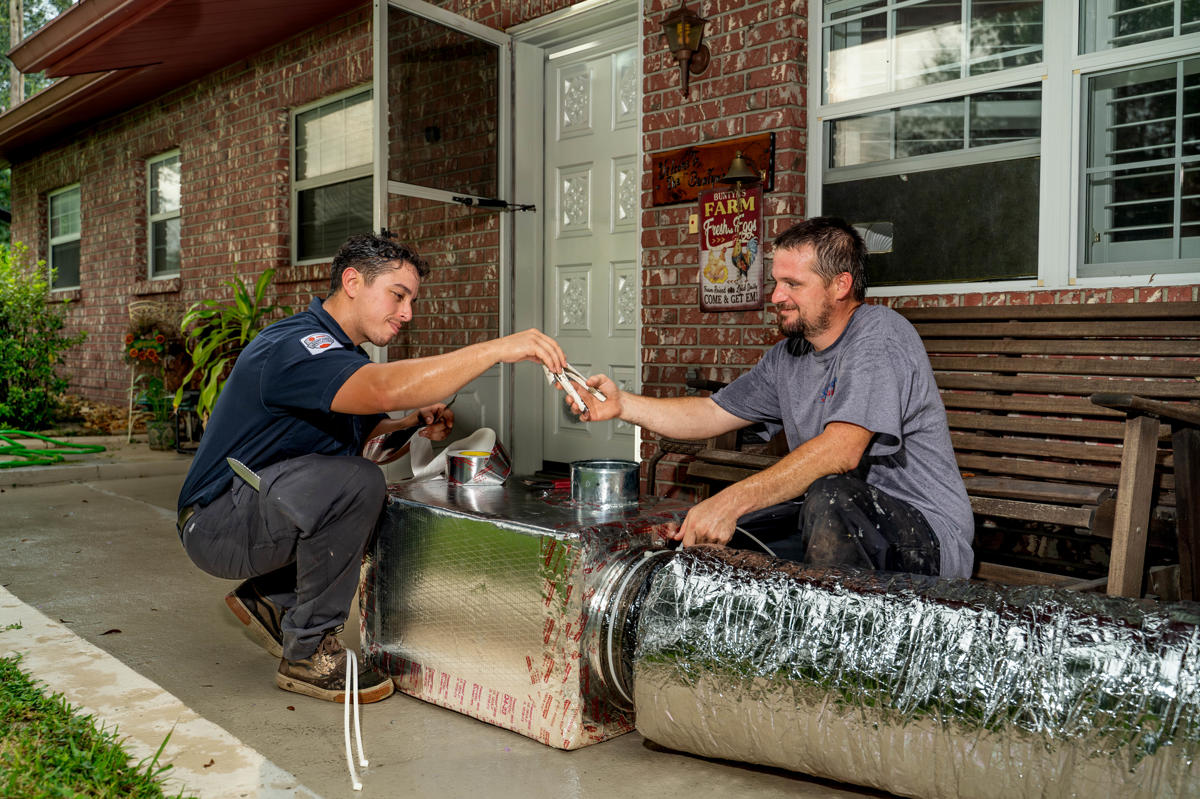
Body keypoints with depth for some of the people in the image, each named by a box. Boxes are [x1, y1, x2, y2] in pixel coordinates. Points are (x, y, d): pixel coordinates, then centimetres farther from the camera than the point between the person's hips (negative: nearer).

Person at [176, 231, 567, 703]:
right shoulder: (294, 346, -23)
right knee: (355, 483, -31)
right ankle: (308, 655, -15)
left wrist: (413, 425, -5)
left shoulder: (341, 354, 11)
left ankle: (271, 597, 12)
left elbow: (357, 432, 16)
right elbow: (385, 388, -42)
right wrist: (499, 349, -43)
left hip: (265, 511, 10)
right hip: (218, 522, -10)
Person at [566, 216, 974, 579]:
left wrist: (731, 501, -33)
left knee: (830, 495, -38)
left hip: (927, 532, -7)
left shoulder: (879, 335, -17)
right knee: (697, 529, -2)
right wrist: (622, 403, 0)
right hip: (833, 522, 8)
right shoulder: (787, 356, 10)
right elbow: (710, 414, 14)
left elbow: (842, 450, -29)